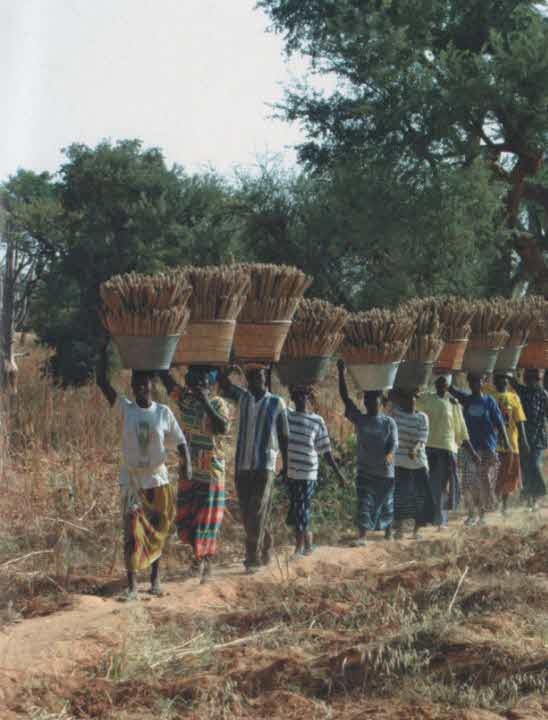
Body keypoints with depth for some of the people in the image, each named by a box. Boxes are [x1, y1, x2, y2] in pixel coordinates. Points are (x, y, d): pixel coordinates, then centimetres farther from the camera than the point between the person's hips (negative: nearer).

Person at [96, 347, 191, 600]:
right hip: (131, 479, -1)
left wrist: (186, 463, -19)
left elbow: (180, 441, 0)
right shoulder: (125, 408, -3)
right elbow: (102, 381, -9)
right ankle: (132, 586, -10)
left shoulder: (164, 412, -2)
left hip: (157, 479, 1)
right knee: (132, 532, -8)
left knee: (157, 531, 11)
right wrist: (104, 350, -13)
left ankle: (155, 579, 26)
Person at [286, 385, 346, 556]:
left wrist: (338, 473, 3)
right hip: (290, 472, 4)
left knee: (301, 510, -5)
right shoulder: (286, 415, 7)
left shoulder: (317, 421, 0)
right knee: (295, 509, 11)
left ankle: (299, 548, 1)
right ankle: (307, 544, 27)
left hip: (308, 473, -4)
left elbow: (326, 450, 4)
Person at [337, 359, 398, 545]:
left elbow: (394, 443, -10)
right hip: (365, 470, 0)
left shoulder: (389, 422, -2)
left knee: (386, 503, 13)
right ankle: (362, 535, -14)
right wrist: (342, 374, -14)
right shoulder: (359, 419, 0)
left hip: (385, 471, 0)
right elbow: (345, 398, -6)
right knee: (364, 503, -10)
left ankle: (388, 531, 31)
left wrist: (389, 455, -33)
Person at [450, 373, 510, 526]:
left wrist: (506, 442, -8)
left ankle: (482, 513, 13)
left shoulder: (489, 401, 2)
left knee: (485, 482, 0)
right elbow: (450, 389, -4)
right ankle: (472, 513, 5)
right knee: (469, 482, -4)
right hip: (469, 446, 1)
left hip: (488, 447, -1)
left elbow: (499, 423, 0)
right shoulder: (466, 399, 6)